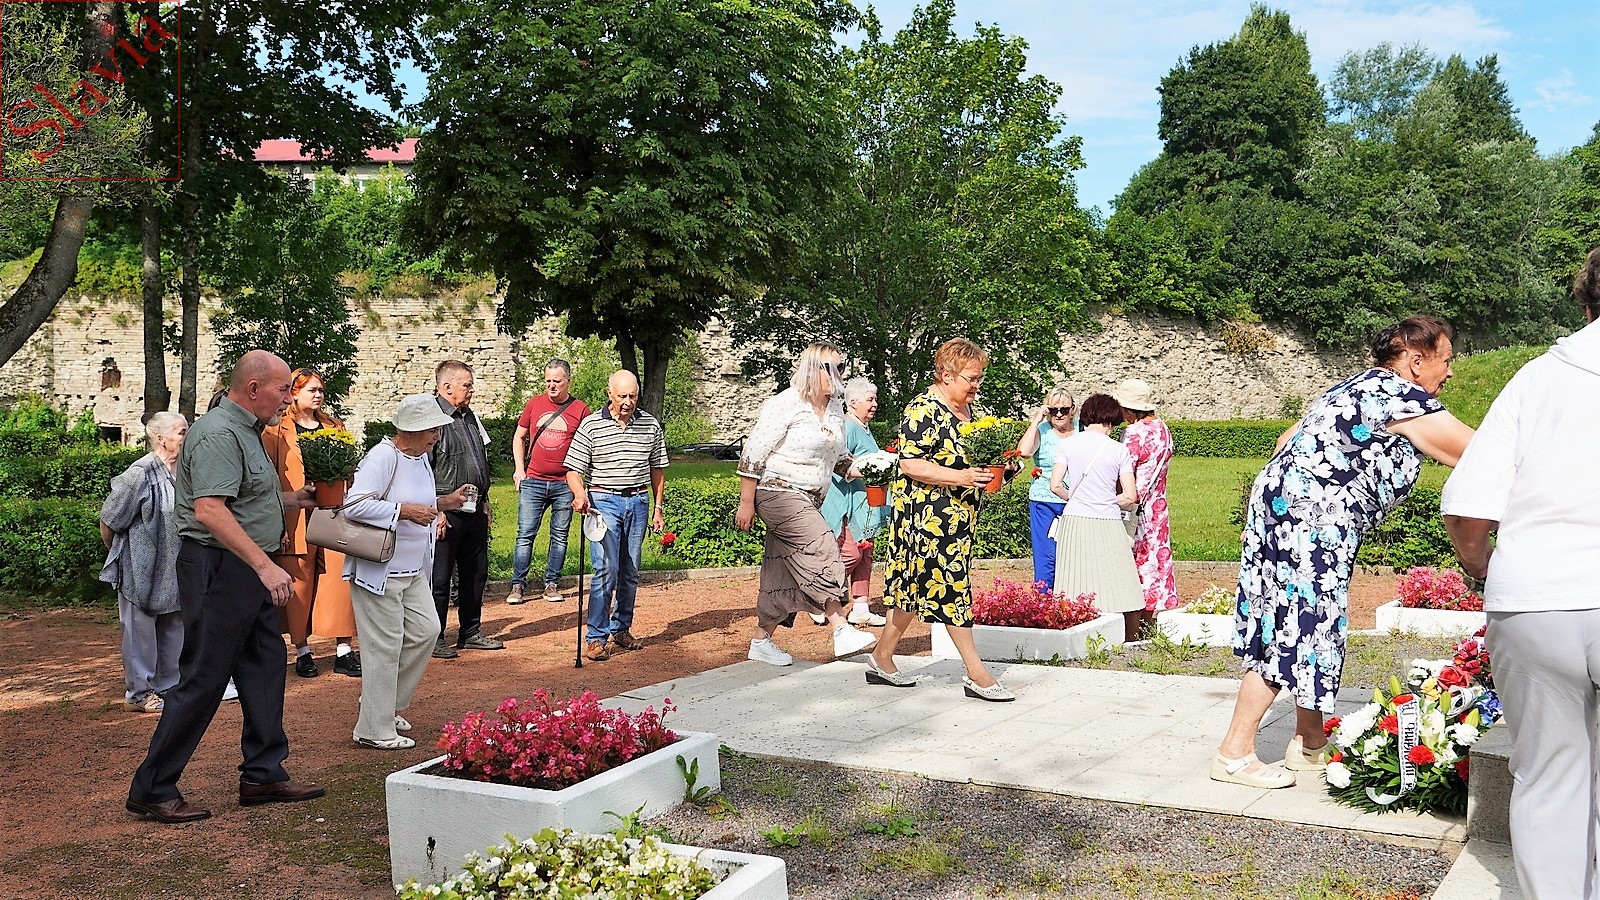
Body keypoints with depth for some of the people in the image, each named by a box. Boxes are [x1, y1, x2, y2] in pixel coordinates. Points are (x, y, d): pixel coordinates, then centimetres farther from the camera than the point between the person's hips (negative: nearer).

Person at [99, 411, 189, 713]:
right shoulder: (141, 473, -18)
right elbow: (108, 521, -9)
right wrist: (118, 555, 4)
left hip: (173, 571, 7)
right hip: (141, 568, -7)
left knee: (174, 628, 14)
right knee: (140, 631, 4)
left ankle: (167, 686, 27)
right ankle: (138, 694, 14)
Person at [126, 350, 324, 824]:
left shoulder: (245, 430, 16)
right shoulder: (218, 433, -18)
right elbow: (210, 509, -29)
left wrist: (293, 499, 16)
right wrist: (265, 566, -32)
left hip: (249, 571, 11)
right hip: (220, 569, -11)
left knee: (265, 668, 13)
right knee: (204, 678, -4)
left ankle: (263, 775, 22)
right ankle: (152, 789, 6)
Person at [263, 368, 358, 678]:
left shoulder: (334, 428, 16)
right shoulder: (275, 431, 3)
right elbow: (270, 478, -2)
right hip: (296, 520, -3)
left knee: (339, 578, -4)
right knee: (300, 582, 1)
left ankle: (344, 651, 1)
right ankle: (302, 652, 12)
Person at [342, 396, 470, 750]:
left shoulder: (421, 457, 11)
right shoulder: (383, 457, -18)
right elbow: (355, 505, -26)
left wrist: (441, 503, 7)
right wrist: (405, 511, -26)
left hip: (413, 568, 9)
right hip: (379, 568, -9)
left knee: (425, 631, 9)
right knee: (386, 646, -3)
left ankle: (385, 703, 25)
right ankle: (374, 730, 8)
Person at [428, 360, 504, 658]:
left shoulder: (469, 416, 13)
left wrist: (484, 501, 20)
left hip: (474, 511, 8)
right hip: (446, 513, -8)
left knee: (475, 574, 15)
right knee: (439, 579, 1)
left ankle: (470, 632, 27)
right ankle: (433, 639, 12)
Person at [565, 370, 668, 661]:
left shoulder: (650, 425, 6)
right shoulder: (590, 426, -4)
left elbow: (657, 468, 15)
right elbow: (573, 470, -5)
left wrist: (658, 508, 13)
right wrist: (580, 494, -25)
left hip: (638, 502, 4)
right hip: (603, 502, -4)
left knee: (630, 572, 10)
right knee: (606, 569, -13)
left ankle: (621, 629, 24)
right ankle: (595, 637, -7)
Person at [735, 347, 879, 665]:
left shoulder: (834, 409, 10)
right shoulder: (785, 404, -14)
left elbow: (838, 458, 22)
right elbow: (752, 455, -13)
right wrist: (746, 503, -13)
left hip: (808, 501, 8)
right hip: (779, 493, -8)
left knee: (783, 572, 9)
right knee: (821, 551, -19)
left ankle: (761, 640, 18)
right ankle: (842, 631, -18)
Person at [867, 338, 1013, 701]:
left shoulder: (972, 409, 13)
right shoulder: (922, 411, -15)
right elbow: (910, 464, -20)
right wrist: (961, 477, -25)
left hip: (959, 515, 9)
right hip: (927, 516, -9)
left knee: (916, 587, 13)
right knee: (951, 588, -5)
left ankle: (882, 659, 23)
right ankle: (977, 675, 0)